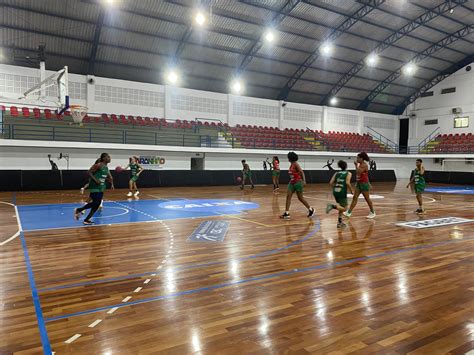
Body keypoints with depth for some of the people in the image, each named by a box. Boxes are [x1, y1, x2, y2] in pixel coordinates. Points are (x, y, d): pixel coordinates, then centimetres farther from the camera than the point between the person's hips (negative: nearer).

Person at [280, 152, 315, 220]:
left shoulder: (296, 164, -14)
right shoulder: (291, 164, 10)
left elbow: (301, 172, -22)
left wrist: (304, 180, -33)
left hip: (298, 182, -8)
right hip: (292, 183, 8)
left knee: (300, 198, 2)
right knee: (288, 196, -4)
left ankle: (311, 209, 22)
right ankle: (286, 213, -5)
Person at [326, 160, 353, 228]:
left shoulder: (337, 173, 14)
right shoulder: (348, 173, 2)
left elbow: (331, 182, 4)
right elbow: (347, 183, -14)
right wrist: (351, 191, -1)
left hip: (335, 192, 6)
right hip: (342, 192, -6)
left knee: (341, 207, 22)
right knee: (344, 209, 2)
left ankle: (340, 222, 20)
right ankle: (333, 206, -23)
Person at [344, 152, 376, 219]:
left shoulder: (364, 165, -17)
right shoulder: (360, 164, 9)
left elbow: (358, 172, -26)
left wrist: (356, 165, -22)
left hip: (364, 184, -8)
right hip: (358, 183, 8)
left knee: (367, 199, 3)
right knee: (355, 198, 4)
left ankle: (372, 213, 18)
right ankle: (349, 212, 3)